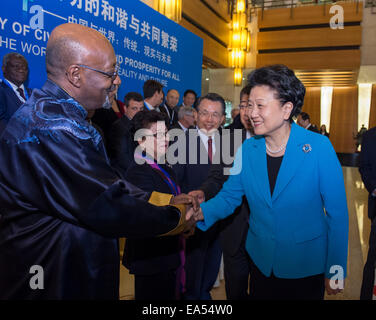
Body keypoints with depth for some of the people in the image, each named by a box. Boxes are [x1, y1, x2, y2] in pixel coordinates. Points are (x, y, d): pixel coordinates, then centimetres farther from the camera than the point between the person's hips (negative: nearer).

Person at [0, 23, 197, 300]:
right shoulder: (54, 127, -26)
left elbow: (105, 186, 8)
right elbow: (108, 207, -25)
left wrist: (165, 200, 5)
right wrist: (175, 218, -10)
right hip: (57, 283, -9)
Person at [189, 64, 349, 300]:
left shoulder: (319, 147, -17)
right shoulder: (248, 148, -5)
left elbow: (337, 213, -12)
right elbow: (230, 195, -1)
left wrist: (336, 272, -9)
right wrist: (202, 212, -21)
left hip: (306, 268, -3)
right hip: (261, 262, 3)